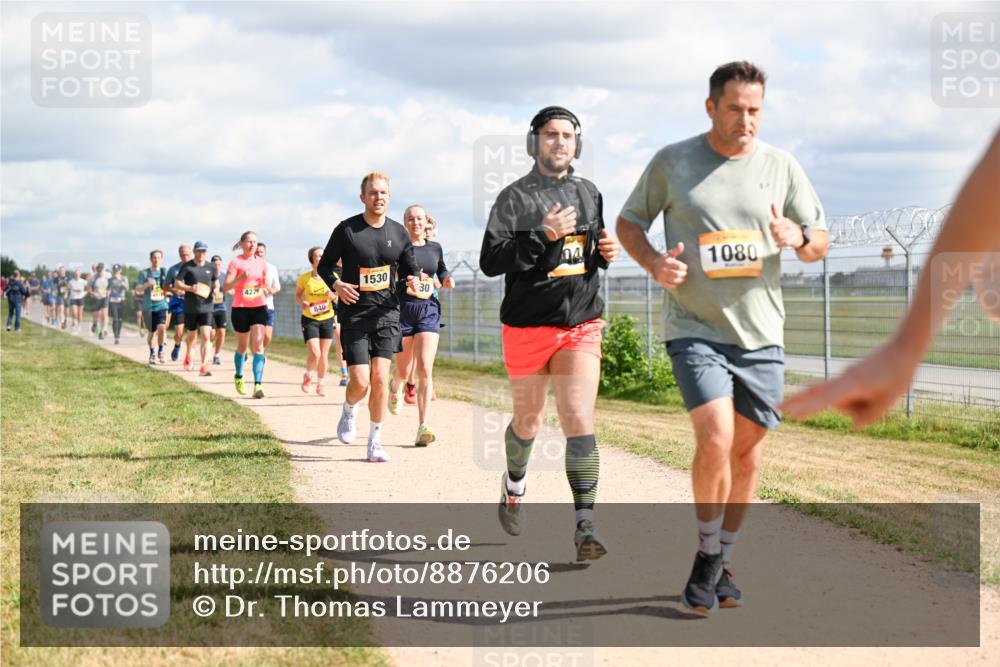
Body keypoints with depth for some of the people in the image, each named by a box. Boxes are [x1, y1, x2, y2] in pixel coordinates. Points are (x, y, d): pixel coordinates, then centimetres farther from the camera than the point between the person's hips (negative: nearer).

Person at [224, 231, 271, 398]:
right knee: (242, 346, 11)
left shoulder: (262, 263, 7)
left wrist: (266, 288, -4)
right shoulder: (236, 262, -4)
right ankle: (239, 376, 38)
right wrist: (241, 277, -24)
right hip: (240, 308, -2)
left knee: (258, 345, -13)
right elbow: (226, 287, -10)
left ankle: (258, 384, -18)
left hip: (259, 307, 2)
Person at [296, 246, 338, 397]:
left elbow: (339, 300, 5)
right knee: (315, 354, -14)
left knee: (324, 355, 7)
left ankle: (320, 384, 25)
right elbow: (297, 295, 8)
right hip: (310, 319, -2)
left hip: (327, 319, 2)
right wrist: (303, 303, -13)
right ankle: (307, 376, 16)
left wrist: (333, 296, -18)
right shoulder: (304, 278, -7)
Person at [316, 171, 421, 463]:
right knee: (360, 381, -10)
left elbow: (410, 268, 15)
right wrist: (336, 285, -17)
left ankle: (375, 442, 6)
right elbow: (324, 265, 3)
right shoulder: (346, 229, -5)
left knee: (380, 378, -6)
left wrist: (413, 280, -9)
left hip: (387, 312, 2)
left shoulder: (398, 233, 5)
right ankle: (349, 412, 26)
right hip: (355, 312, -2)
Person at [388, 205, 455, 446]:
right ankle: (395, 389, 49)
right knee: (404, 370, 10)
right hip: (403, 309, -2)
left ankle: (423, 427, -14)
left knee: (425, 370, -12)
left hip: (429, 311, 2)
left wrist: (447, 278, 6)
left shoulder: (435, 248, 10)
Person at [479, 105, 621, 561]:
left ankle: (584, 526, -13)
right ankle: (514, 485, 45)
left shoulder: (589, 195, 11)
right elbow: (489, 261, -14)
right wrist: (544, 235, -24)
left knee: (579, 421, -12)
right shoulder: (515, 197, -5)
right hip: (528, 327, -2)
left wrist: (606, 254, 1)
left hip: (581, 325, 2)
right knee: (528, 423, 13)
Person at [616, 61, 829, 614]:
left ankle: (724, 563, 25)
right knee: (715, 440, -18)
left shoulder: (781, 167, 5)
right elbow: (628, 221, 11)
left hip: (761, 333, 3)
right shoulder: (671, 163, 0)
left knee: (747, 451, 8)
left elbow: (820, 242, 9)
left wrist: (797, 238, -15)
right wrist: (654, 262, -10)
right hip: (695, 329, -3)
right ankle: (706, 556, 4)